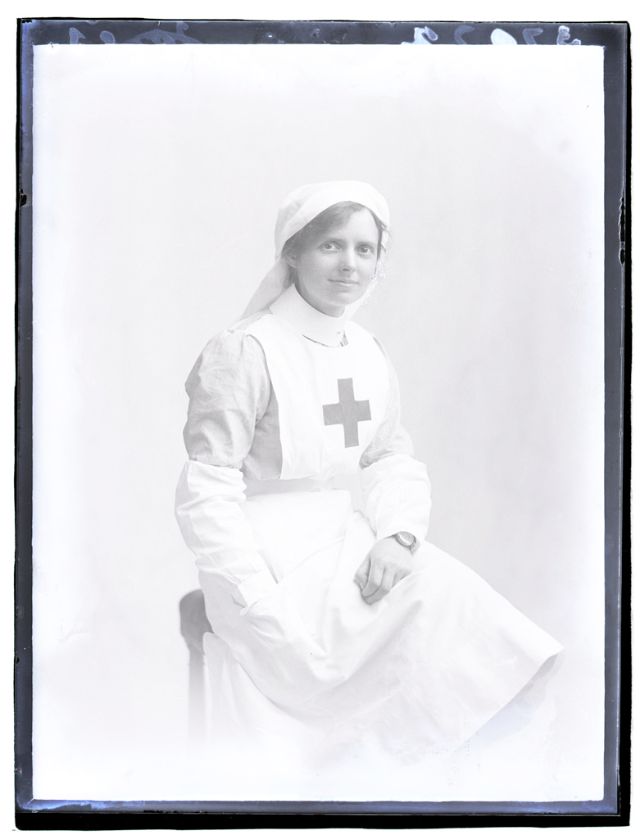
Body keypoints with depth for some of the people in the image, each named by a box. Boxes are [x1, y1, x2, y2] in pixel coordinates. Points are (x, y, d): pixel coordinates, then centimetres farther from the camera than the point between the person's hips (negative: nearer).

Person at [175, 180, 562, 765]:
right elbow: (208, 490, -13)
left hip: (351, 542, 7)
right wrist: (261, 603, -19)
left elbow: (394, 459, 11)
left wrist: (399, 532, -11)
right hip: (270, 560, -6)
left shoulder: (369, 354, 10)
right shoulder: (245, 350, -12)